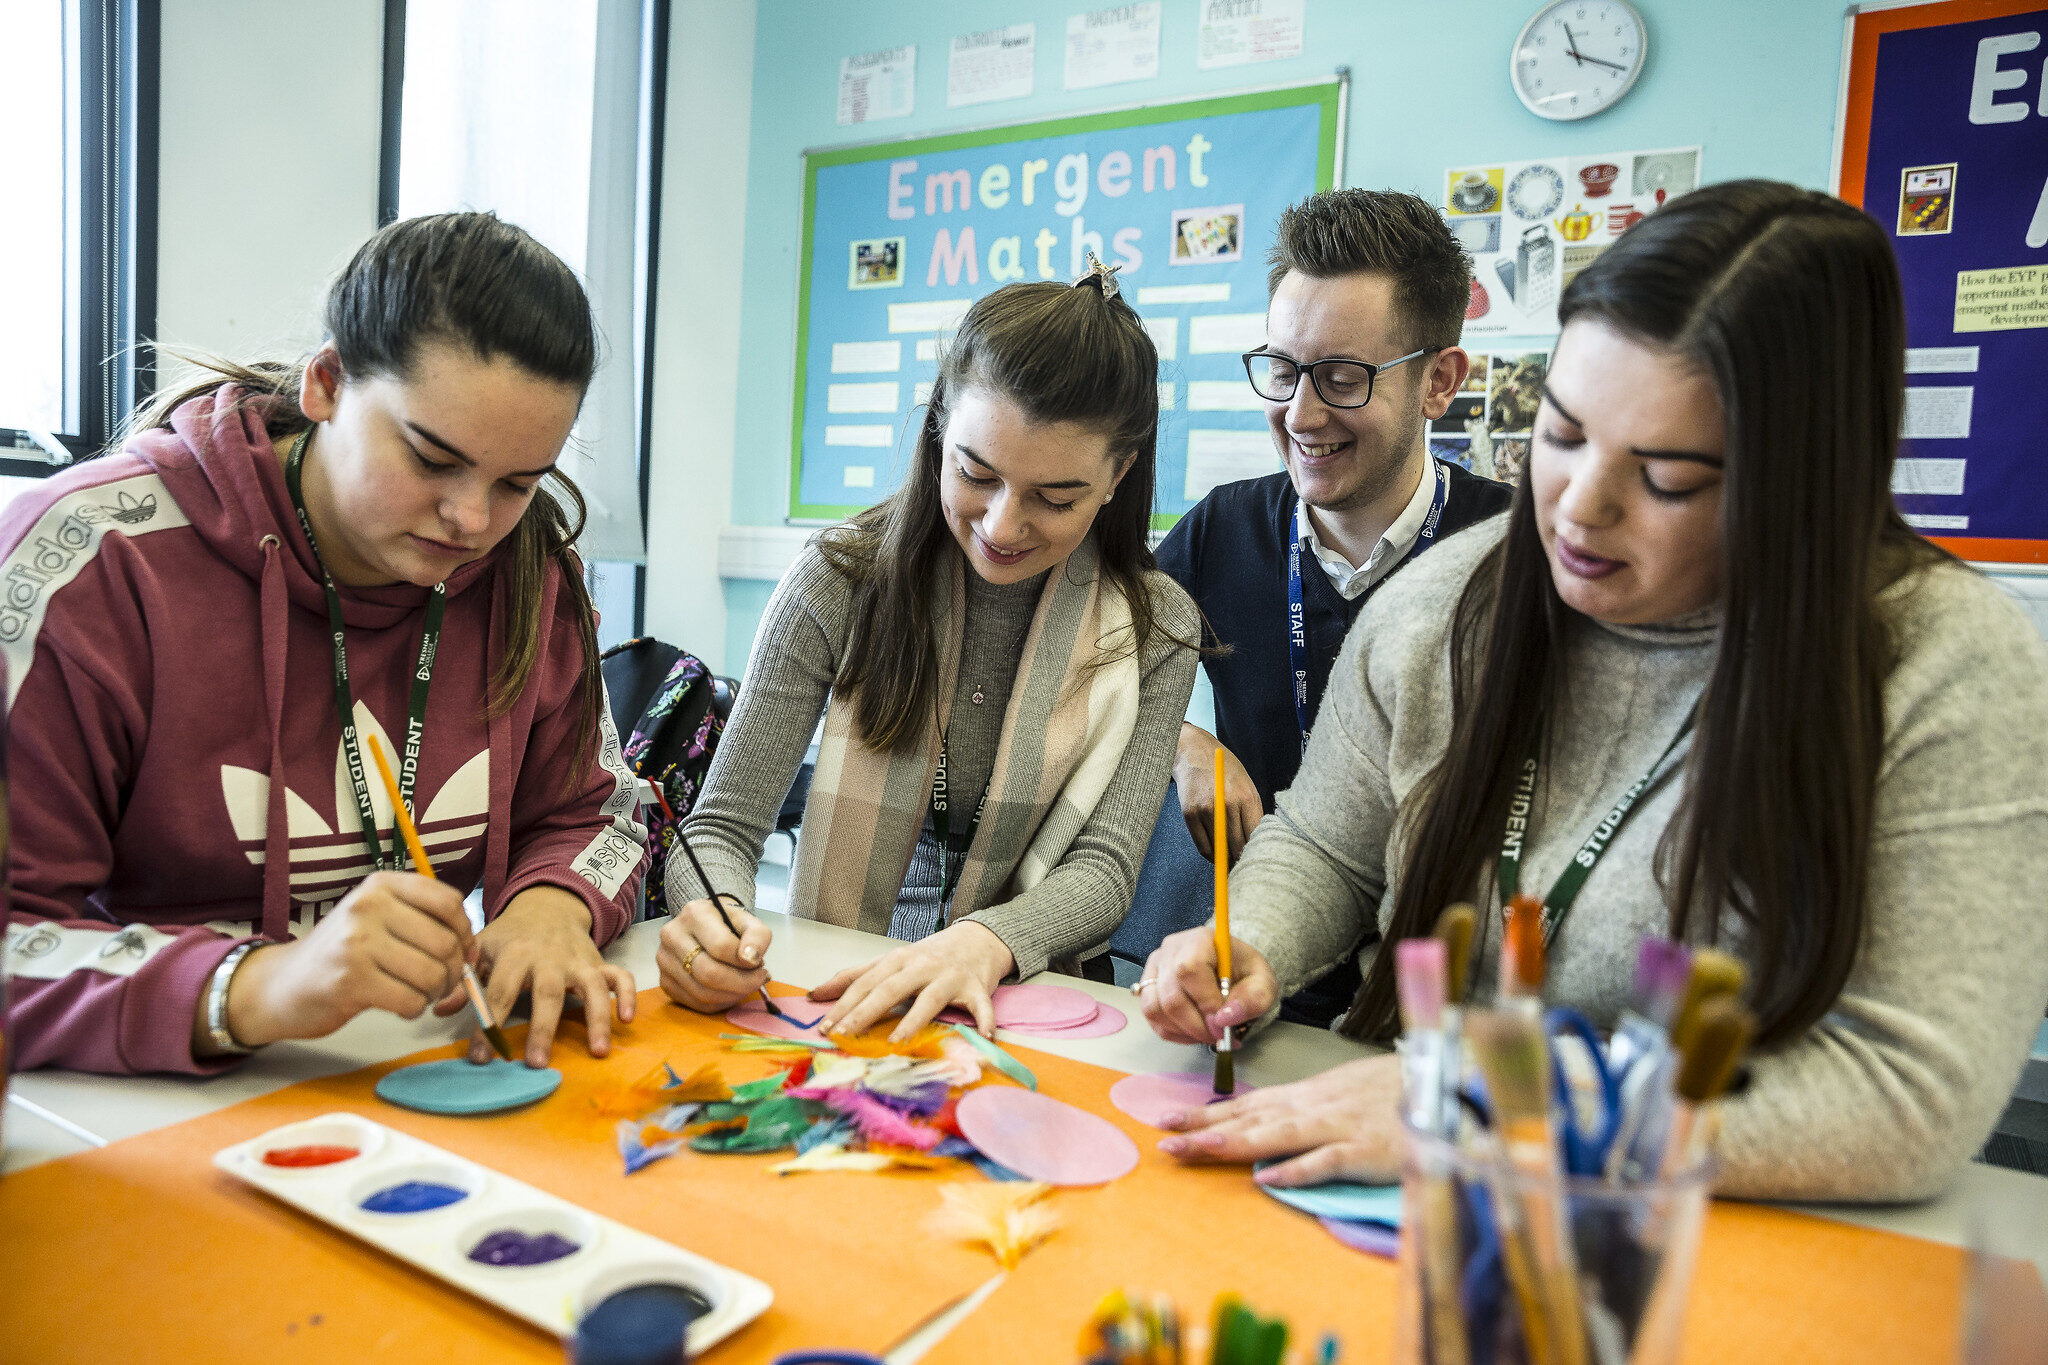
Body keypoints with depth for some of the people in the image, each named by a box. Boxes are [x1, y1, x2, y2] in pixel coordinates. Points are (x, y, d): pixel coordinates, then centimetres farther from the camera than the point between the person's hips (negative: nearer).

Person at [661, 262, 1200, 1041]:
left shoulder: (1153, 632, -4)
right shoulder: (843, 580, -6)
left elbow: (1103, 869, -8)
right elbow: (723, 826, -5)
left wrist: (985, 944, -29)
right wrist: (714, 918, -28)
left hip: (1022, 1007, 0)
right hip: (829, 998, 1)